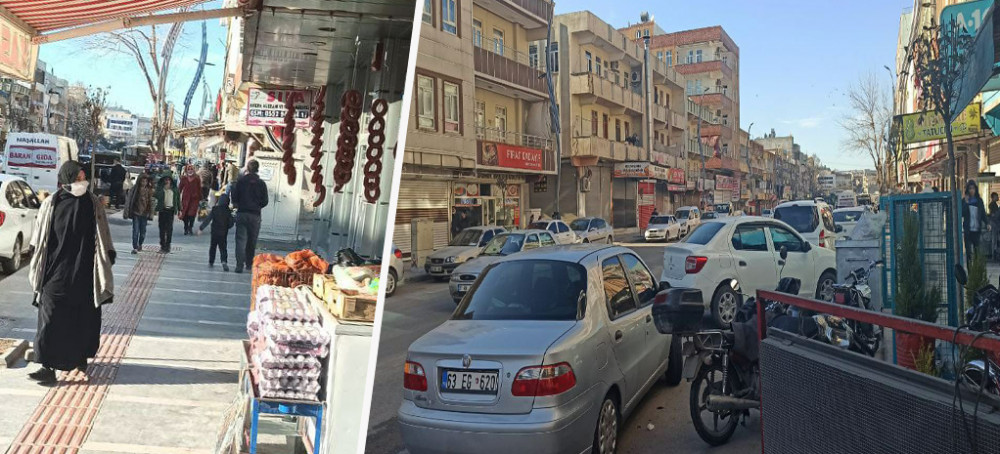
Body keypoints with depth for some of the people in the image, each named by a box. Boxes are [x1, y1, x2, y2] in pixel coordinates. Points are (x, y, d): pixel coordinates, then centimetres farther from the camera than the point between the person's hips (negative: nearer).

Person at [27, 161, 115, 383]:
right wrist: (40, 269, 2)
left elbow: (102, 236, 5)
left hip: (84, 275, 1)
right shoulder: (51, 204, -3)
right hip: (56, 274, -1)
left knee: (84, 317, 10)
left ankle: (81, 356, 26)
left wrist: (108, 256, 1)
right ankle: (49, 367, 3)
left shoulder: (93, 203, 0)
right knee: (52, 319, -2)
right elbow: (39, 239, 3)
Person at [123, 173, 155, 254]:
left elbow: (151, 202, 6)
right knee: (135, 231, -7)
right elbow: (128, 200, -1)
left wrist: (150, 214, 2)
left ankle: (140, 244, 33)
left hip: (145, 214, 2)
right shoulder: (134, 189, -4)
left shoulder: (149, 190, 2)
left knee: (143, 231, 11)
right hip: (136, 213, -2)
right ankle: (135, 247, -5)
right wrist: (126, 212, -4)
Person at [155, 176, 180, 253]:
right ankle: (162, 246, 13)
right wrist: (164, 188, -15)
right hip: (162, 210, 0)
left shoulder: (174, 189, 6)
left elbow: (178, 199, 11)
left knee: (169, 228, -3)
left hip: (170, 210, 0)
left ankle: (167, 246, 4)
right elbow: (158, 196, -11)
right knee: (162, 228, 5)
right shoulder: (160, 188, 3)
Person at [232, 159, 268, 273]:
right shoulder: (261, 183, -2)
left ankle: (239, 265, -9)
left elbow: (234, 198, -4)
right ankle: (249, 263, 23)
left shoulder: (240, 181, -4)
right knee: (252, 241, 13)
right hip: (255, 215, 1)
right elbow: (265, 201, 0)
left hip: (241, 213, -1)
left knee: (241, 240, 0)